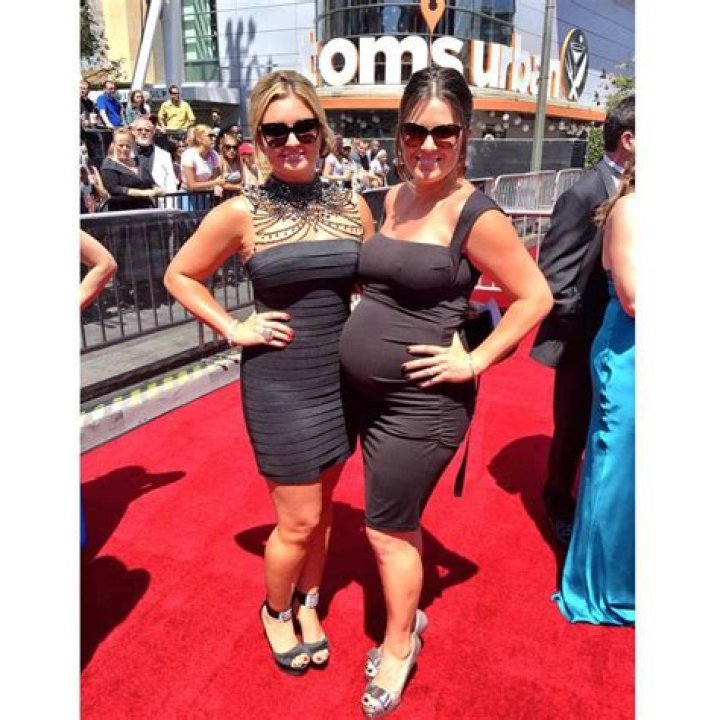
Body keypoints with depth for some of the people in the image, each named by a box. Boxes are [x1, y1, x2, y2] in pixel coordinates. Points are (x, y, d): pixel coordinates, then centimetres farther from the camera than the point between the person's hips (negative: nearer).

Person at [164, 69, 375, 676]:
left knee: (321, 508, 17)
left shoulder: (353, 207, 1)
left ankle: (308, 605, 42)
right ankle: (275, 611, 35)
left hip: (341, 378, 4)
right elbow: (180, 276, 2)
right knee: (299, 521, 5)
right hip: (279, 384, -4)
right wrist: (234, 329, -7)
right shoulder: (242, 214, -9)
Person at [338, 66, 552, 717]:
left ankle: (397, 645, 33)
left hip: (420, 401, -7)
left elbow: (536, 296, -10)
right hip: (368, 391, 7)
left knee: (388, 532, 7)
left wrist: (474, 362, -15)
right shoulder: (392, 199, 6)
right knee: (397, 521, 21)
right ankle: (409, 615, 45)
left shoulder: (477, 216, -15)